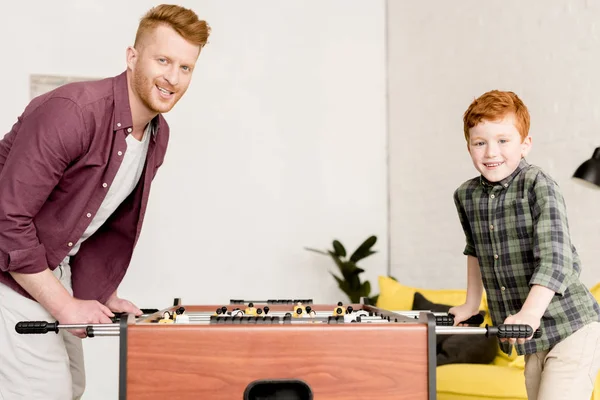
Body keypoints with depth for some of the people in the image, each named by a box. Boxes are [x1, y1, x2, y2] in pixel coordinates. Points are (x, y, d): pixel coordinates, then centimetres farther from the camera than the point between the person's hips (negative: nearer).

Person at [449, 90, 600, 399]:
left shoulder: (539, 188, -15)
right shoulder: (466, 196, 3)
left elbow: (554, 260, -26)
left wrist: (530, 313, -39)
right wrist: (471, 304, 24)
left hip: (571, 330, -6)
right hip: (532, 340, 6)